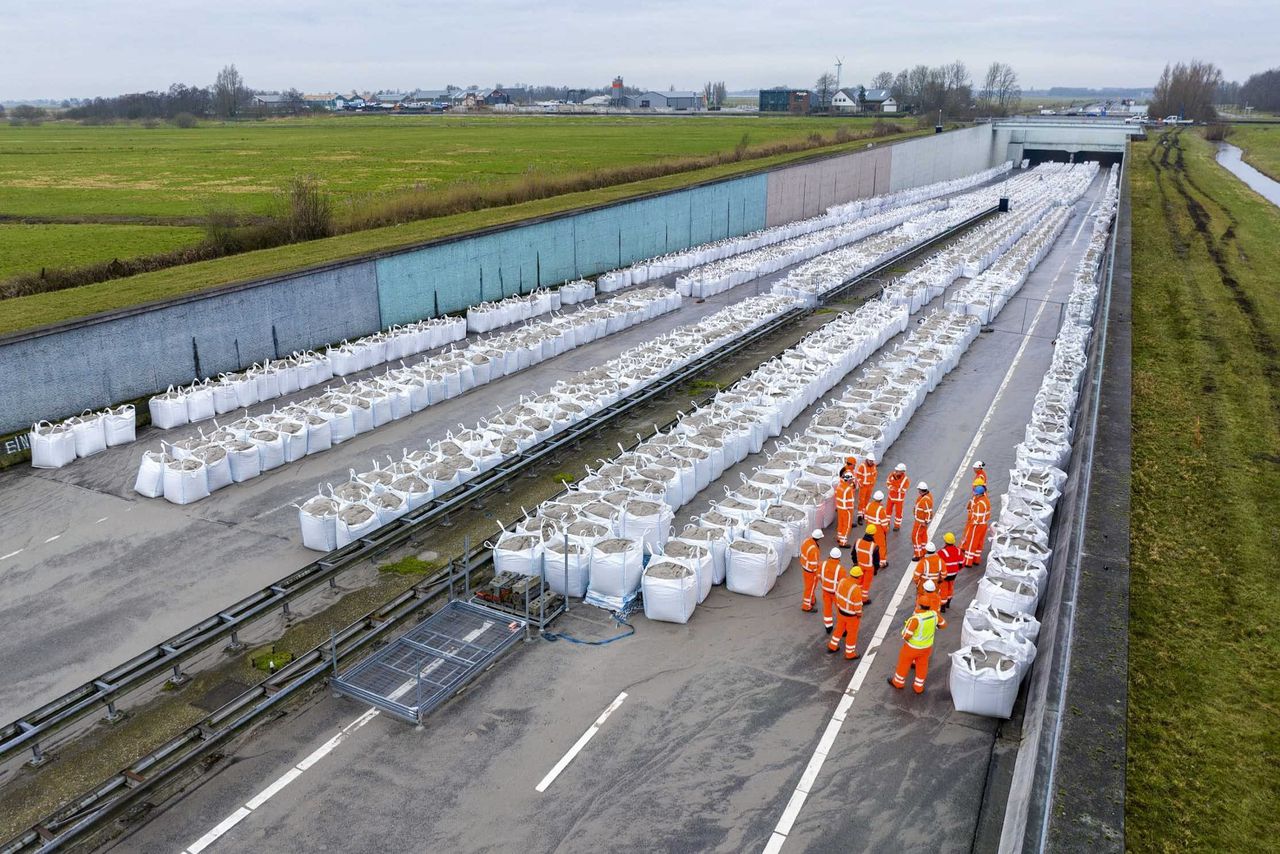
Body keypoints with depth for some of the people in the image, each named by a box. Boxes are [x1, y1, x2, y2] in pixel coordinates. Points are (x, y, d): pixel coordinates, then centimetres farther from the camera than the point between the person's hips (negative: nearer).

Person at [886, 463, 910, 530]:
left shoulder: (906, 480, -26)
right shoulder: (892, 474, -14)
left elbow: (903, 490, -24)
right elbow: (887, 483, -7)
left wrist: (894, 488, -27)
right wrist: (891, 488, -25)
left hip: (899, 498, -4)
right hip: (891, 496, 4)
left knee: (898, 512, 10)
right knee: (889, 509, 20)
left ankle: (897, 525, 28)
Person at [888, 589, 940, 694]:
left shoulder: (916, 619, -35)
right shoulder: (934, 614, -18)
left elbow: (906, 635, -28)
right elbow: (935, 627, 1)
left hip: (913, 647, -5)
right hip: (927, 646, 5)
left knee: (904, 663, 19)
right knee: (922, 666, 21)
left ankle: (898, 682, 39)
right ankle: (918, 687, 37)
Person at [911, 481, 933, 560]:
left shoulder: (926, 500, -33)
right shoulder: (927, 494, -2)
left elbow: (929, 512, -30)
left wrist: (926, 522, -21)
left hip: (921, 521, -10)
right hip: (921, 519, 10)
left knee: (915, 536, -2)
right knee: (923, 534, 21)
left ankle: (918, 555, 6)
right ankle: (923, 552, 36)